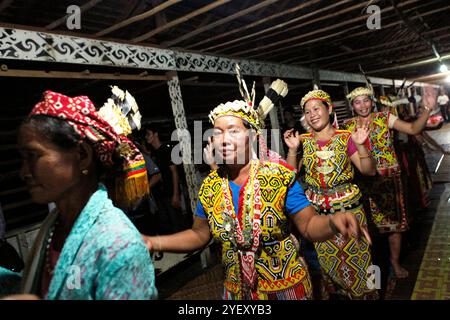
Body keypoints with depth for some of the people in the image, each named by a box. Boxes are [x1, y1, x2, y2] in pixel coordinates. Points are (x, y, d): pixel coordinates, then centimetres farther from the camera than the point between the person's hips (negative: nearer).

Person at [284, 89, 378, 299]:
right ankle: (334, 291, 40)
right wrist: (292, 149, -14)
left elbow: (369, 171, -9)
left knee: (354, 256, 8)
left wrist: (360, 145, -23)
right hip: (317, 210, 3)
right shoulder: (303, 140, 1)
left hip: (348, 207, -2)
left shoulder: (345, 138, -7)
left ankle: (362, 293, 33)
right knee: (327, 258, 16)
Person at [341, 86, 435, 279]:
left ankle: (395, 261, 28)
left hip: (389, 178, 0)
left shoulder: (385, 118, -2)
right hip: (364, 181, 1)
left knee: (394, 220, 7)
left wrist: (427, 109, -25)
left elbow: (413, 129, -13)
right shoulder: (348, 126, 1)